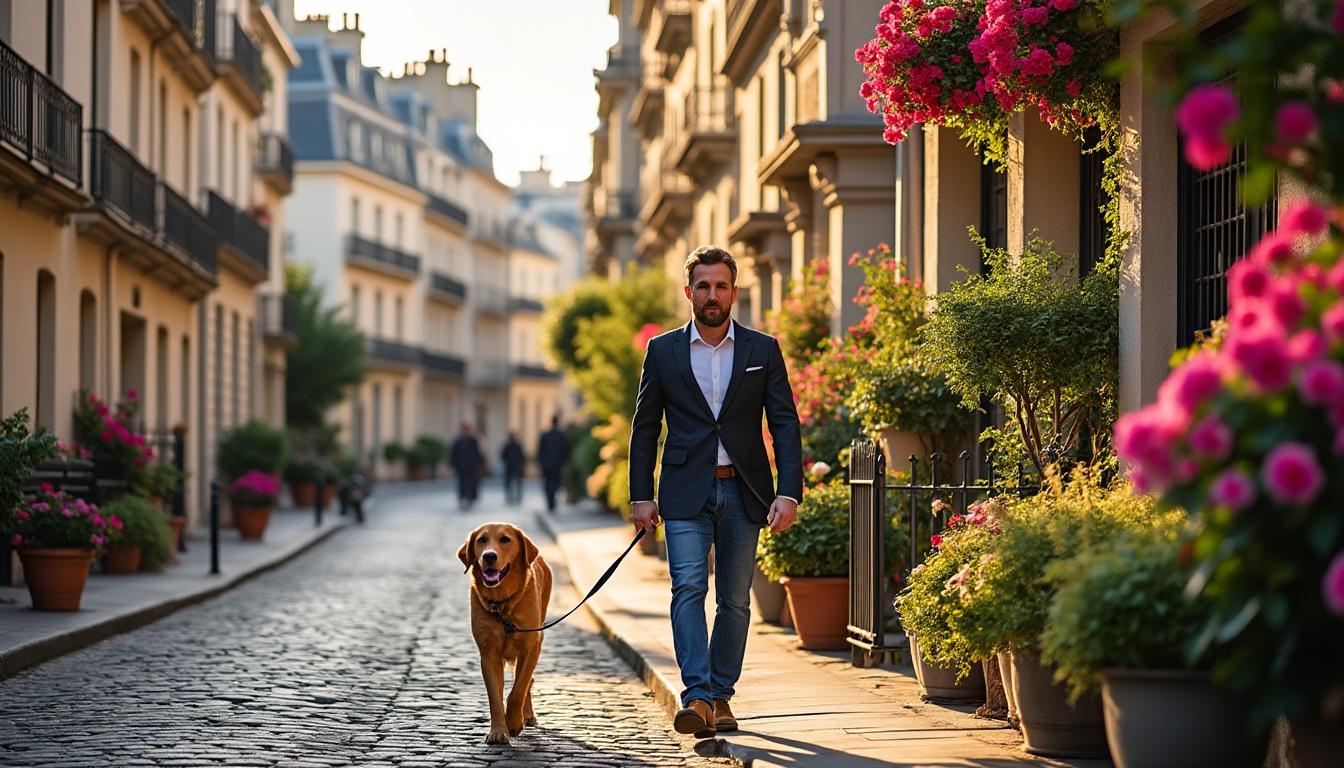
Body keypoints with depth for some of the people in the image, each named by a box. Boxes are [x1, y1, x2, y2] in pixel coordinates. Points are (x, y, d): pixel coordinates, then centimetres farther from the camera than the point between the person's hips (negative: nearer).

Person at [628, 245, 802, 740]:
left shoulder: (763, 351, 5)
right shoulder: (663, 351, 6)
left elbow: (785, 424, 2)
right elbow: (645, 426, 9)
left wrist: (788, 492, -9)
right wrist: (641, 496, 1)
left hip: (743, 493, 1)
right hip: (686, 493, -1)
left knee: (735, 600, 5)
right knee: (688, 587, -15)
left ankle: (721, 696, 15)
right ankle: (697, 698, -21)